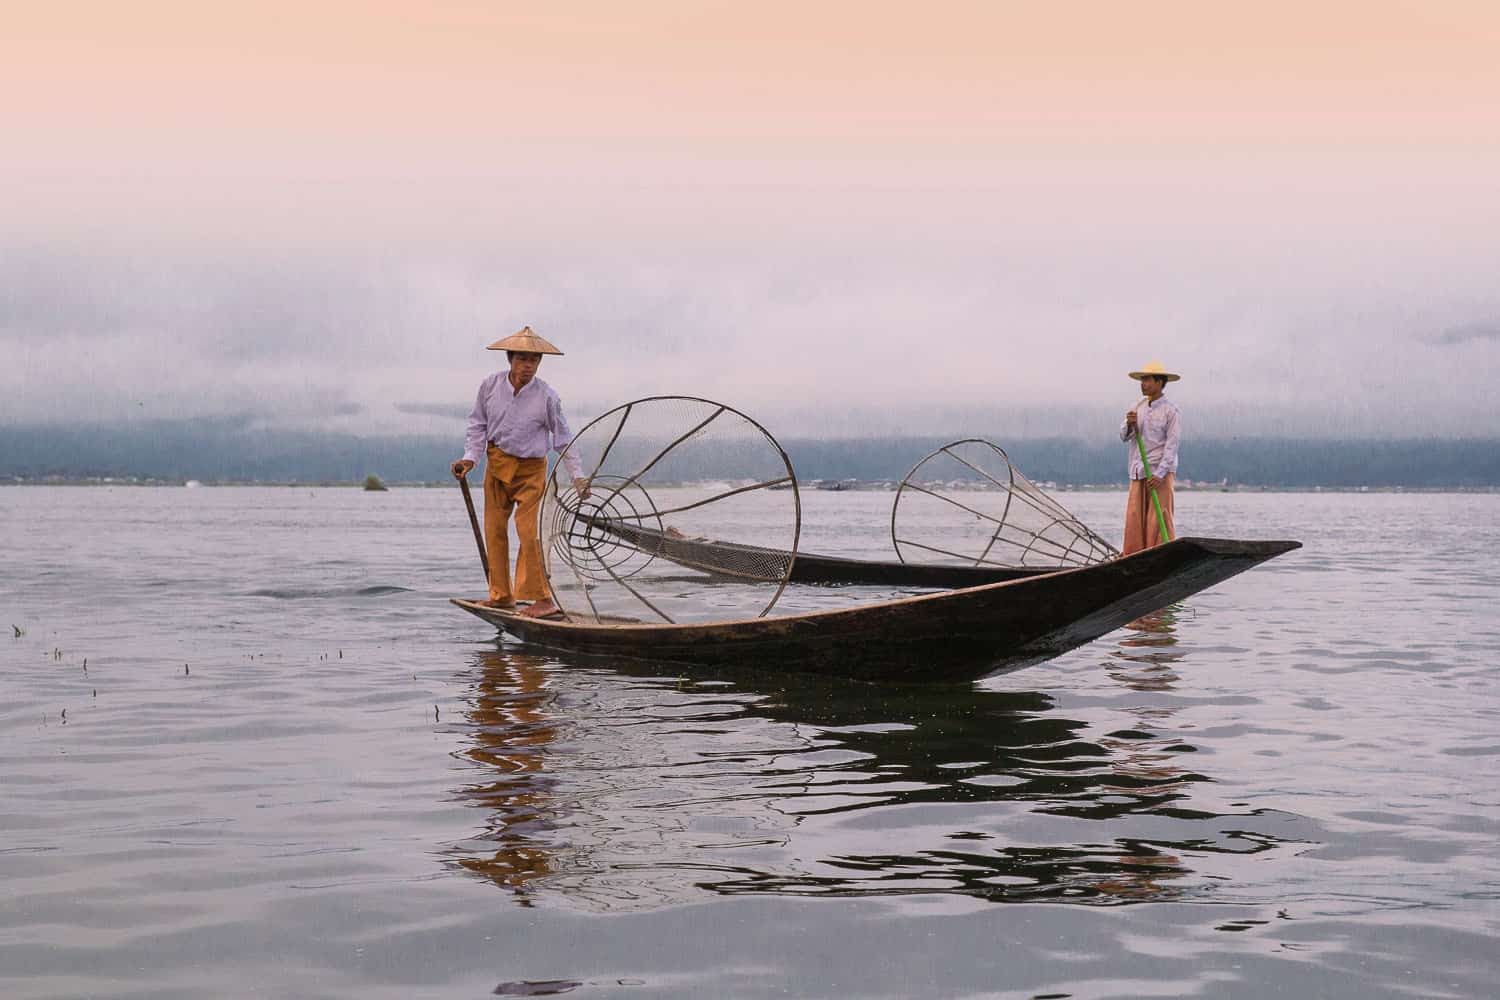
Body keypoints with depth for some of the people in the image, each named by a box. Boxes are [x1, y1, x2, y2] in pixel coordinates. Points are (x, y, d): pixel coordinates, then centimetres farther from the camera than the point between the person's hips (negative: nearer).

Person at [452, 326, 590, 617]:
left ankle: (543, 598, -7)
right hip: (496, 463, 4)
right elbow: (478, 425, 5)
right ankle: (501, 595, 18)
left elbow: (563, 438, -4)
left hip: (530, 468, -4)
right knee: (494, 529, 7)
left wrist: (577, 476, -9)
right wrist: (470, 458, -7)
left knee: (528, 530, -12)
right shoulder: (490, 386, -6)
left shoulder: (547, 396, -12)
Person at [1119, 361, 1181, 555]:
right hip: (1138, 473, 5)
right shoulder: (1137, 408, 14)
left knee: (1159, 520, -8)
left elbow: (1172, 444, -11)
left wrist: (1159, 474, -18)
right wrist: (1130, 425, -11)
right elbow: (1124, 436, 12)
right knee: (1134, 518, 1)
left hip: (1161, 473, -5)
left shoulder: (1171, 410, -5)